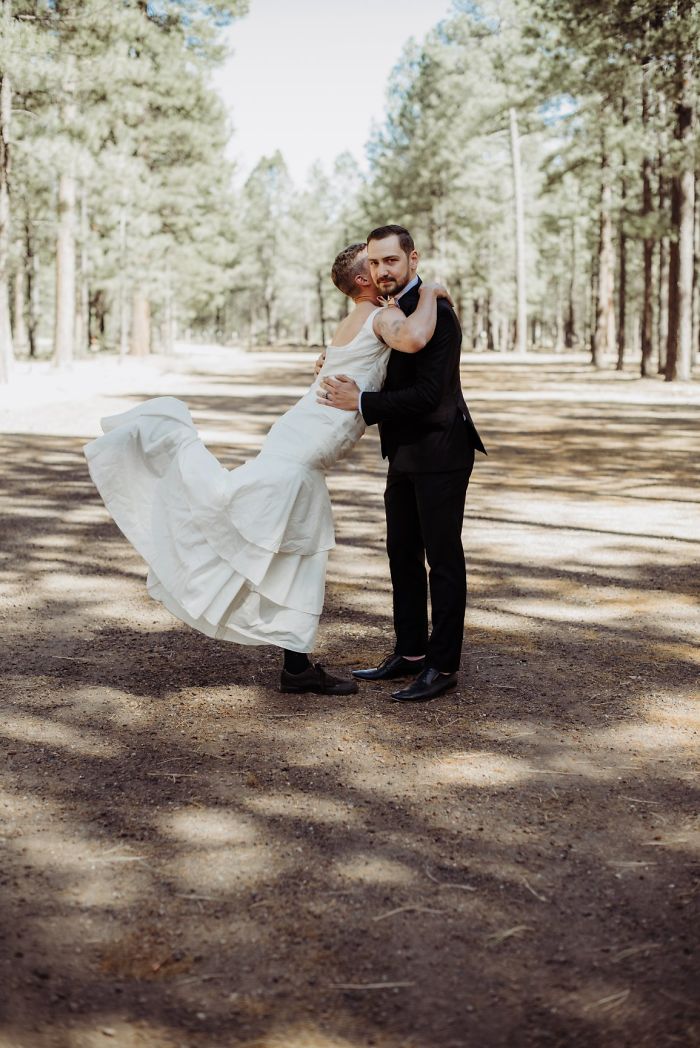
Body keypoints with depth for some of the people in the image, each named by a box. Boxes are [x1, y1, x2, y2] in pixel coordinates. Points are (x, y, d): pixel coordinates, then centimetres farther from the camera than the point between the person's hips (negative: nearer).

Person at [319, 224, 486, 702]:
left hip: (440, 452, -9)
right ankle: (410, 653, 25)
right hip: (406, 453, 9)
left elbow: (427, 393, -24)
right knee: (403, 555, 14)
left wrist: (361, 402, -24)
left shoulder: (436, 313, -17)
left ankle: (443, 666, 6)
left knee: (443, 559, -2)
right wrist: (339, 375, 5)